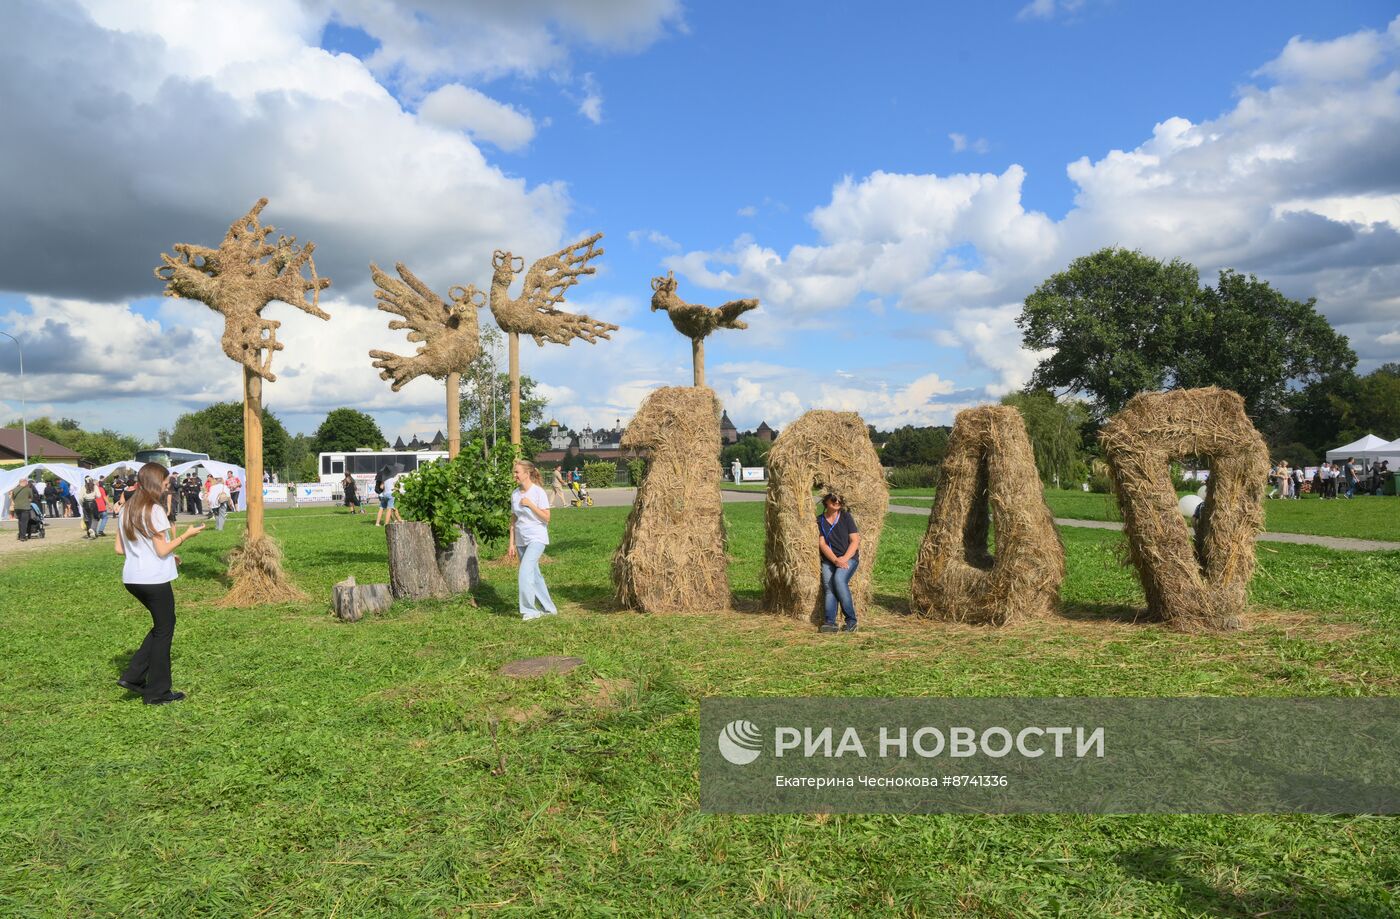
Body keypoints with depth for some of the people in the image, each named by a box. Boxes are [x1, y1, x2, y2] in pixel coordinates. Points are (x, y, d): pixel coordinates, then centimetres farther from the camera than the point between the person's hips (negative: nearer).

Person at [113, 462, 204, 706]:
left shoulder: (126, 510, 9)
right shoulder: (154, 510, -16)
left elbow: (119, 549, 12)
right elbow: (163, 550, -17)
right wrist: (185, 535, -4)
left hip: (131, 578, 8)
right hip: (154, 579, -8)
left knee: (162, 624, 22)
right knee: (164, 630, 6)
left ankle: (133, 676, 15)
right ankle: (157, 692, 13)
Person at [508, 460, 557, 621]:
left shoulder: (538, 492, -11)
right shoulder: (515, 494, 7)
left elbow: (546, 517, -13)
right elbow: (513, 520, 11)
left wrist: (530, 504, -19)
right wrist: (512, 544, 8)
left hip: (536, 539, -6)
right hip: (521, 541, 6)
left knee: (524, 574, -18)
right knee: (534, 575, 11)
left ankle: (529, 610, -9)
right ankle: (548, 608, 24)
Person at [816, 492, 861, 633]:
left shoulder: (846, 517, 4)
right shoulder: (820, 520, 7)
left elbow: (855, 541, -1)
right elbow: (822, 544, -1)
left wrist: (844, 558, -14)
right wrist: (835, 560, -14)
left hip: (849, 558, -2)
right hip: (829, 560, 2)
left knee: (838, 579, -29)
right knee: (828, 584, -25)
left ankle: (851, 620, -24)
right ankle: (830, 622, -33)